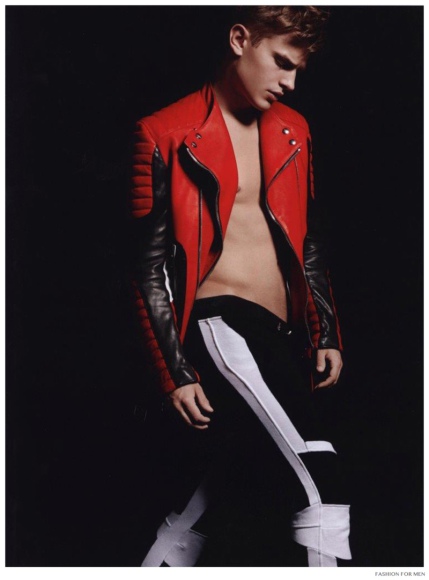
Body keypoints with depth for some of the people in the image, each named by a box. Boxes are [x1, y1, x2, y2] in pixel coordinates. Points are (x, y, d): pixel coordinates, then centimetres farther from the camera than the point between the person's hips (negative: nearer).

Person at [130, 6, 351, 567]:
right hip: (221, 325, -7)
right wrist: (176, 374, -8)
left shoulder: (294, 132, 15)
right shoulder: (168, 135, -4)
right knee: (322, 483, -21)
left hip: (280, 337, 7)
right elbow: (149, 267, -5)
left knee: (214, 497, 15)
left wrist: (327, 333, 14)